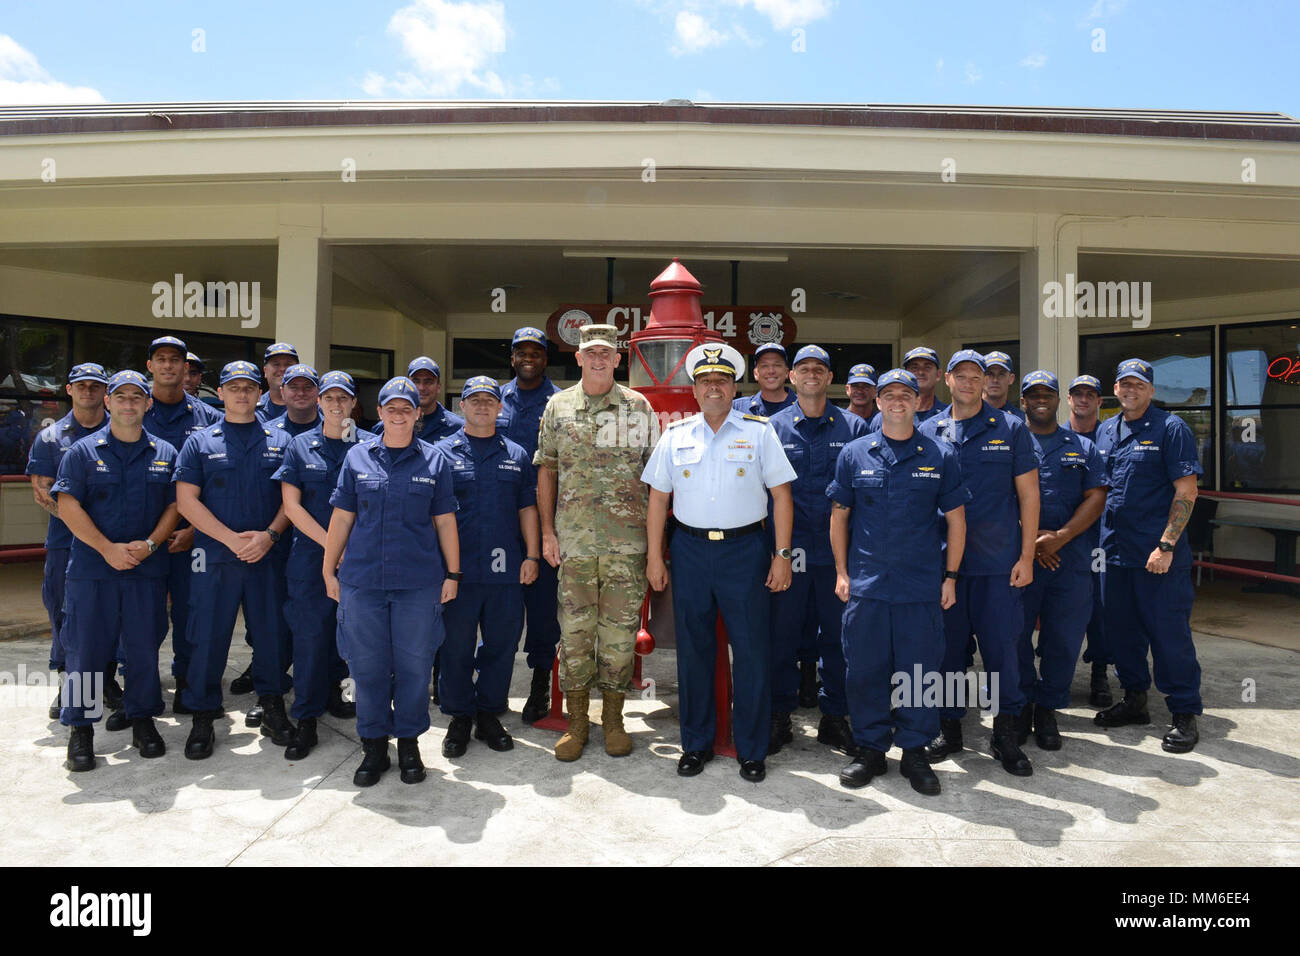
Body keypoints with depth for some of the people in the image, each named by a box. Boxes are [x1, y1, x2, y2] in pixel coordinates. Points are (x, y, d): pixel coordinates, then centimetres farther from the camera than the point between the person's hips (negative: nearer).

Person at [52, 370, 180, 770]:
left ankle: (142, 721, 21)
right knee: (87, 647, 3)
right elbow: (68, 506, -3)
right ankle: (80, 728, 16)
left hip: (147, 568, 2)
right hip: (92, 567, -1)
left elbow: (174, 506, 6)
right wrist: (107, 548, -13)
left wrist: (149, 544, -10)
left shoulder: (165, 453, 9)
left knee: (145, 646, 7)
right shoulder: (83, 451, 4)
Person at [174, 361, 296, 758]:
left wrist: (268, 535, -11)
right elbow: (186, 501, -1)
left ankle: (272, 707, 23)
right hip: (215, 557, -1)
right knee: (208, 636, 3)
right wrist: (231, 538, -11)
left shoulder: (278, 442, 9)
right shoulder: (200, 442, 6)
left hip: (268, 557, 1)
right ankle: (202, 718, 17)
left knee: (272, 632, 6)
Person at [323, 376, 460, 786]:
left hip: (419, 581, -1)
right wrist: (329, 570, 8)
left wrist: (453, 573, 4)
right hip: (362, 579, 1)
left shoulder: (434, 460, 5)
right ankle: (374, 746, 22)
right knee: (367, 664, 7)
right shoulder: (358, 457, 7)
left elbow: (445, 521, 6)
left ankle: (409, 743, 23)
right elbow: (341, 517, 9)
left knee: (414, 664, 5)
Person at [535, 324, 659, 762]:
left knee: (620, 629, 5)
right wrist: (548, 532, 4)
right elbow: (546, 471, 10)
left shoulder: (639, 407, 5)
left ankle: (613, 720, 20)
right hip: (574, 539, 1)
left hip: (628, 540, 0)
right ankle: (576, 722, 19)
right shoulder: (558, 407, 8)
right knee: (574, 629, 6)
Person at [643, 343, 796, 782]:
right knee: (693, 651, 9)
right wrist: (654, 557, 5)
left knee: (751, 652, 1)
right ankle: (696, 744, 24)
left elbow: (781, 495, 1)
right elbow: (658, 498, 10)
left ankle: (752, 750, 17)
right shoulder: (676, 435, 8)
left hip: (744, 550, -2)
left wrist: (782, 555, -4)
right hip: (689, 551, 2)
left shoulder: (759, 431, 2)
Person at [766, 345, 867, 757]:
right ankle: (779, 718, 18)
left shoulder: (853, 427, 6)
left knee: (837, 634, 7)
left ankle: (834, 718, 21)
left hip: (837, 549, 1)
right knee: (783, 633, 5)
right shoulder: (773, 427, 6)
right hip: (787, 548, 0)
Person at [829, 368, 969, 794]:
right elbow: (839, 515, 9)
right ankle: (870, 748, 22)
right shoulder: (854, 453, 6)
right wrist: (842, 572, 4)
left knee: (920, 669, 6)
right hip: (866, 582, 1)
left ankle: (915, 751, 22)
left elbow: (955, 519, 8)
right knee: (864, 668, 6)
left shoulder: (940, 456, 5)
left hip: (922, 584, 0)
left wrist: (950, 576, 3)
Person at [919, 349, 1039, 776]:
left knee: (1001, 645, 2)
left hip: (997, 561, -1)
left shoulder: (1010, 429, 4)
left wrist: (1026, 556, -3)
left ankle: (1005, 733, 17)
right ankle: (949, 728, 23)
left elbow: (1028, 494, 3)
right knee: (946, 645, 8)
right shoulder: (928, 433, 7)